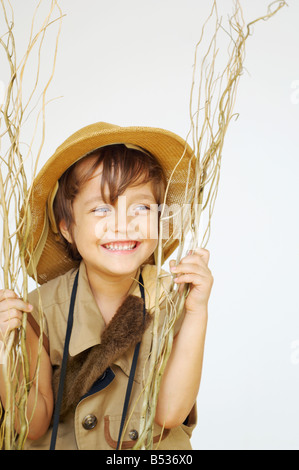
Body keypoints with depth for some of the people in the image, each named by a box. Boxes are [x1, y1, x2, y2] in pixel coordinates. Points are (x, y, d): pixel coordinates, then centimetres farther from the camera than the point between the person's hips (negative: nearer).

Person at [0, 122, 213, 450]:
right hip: (61, 445, 0)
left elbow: (170, 413, -15)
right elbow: (34, 425, -7)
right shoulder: (42, 308, -11)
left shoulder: (172, 298, -10)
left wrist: (197, 313, -22)